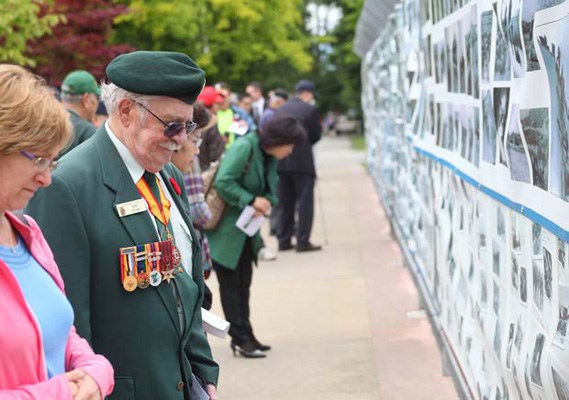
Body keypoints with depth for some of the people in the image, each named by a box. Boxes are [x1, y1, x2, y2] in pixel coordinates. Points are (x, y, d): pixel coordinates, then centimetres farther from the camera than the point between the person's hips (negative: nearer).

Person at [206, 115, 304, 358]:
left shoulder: (270, 158, 7)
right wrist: (251, 200, -25)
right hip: (225, 230, -9)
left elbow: (270, 191, 11)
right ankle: (241, 339, 3)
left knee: (243, 283, 12)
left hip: (245, 229, 9)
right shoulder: (244, 148, -20)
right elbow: (222, 182, -27)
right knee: (230, 283, -1)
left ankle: (245, 337, 20)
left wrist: (265, 202, -12)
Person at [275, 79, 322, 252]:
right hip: (302, 162, -5)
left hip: (281, 162, 6)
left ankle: (284, 240, 13)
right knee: (305, 202, -1)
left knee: (284, 203, 12)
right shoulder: (310, 109, -7)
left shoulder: (279, 110, 9)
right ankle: (303, 241, -4)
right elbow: (316, 135, -4)